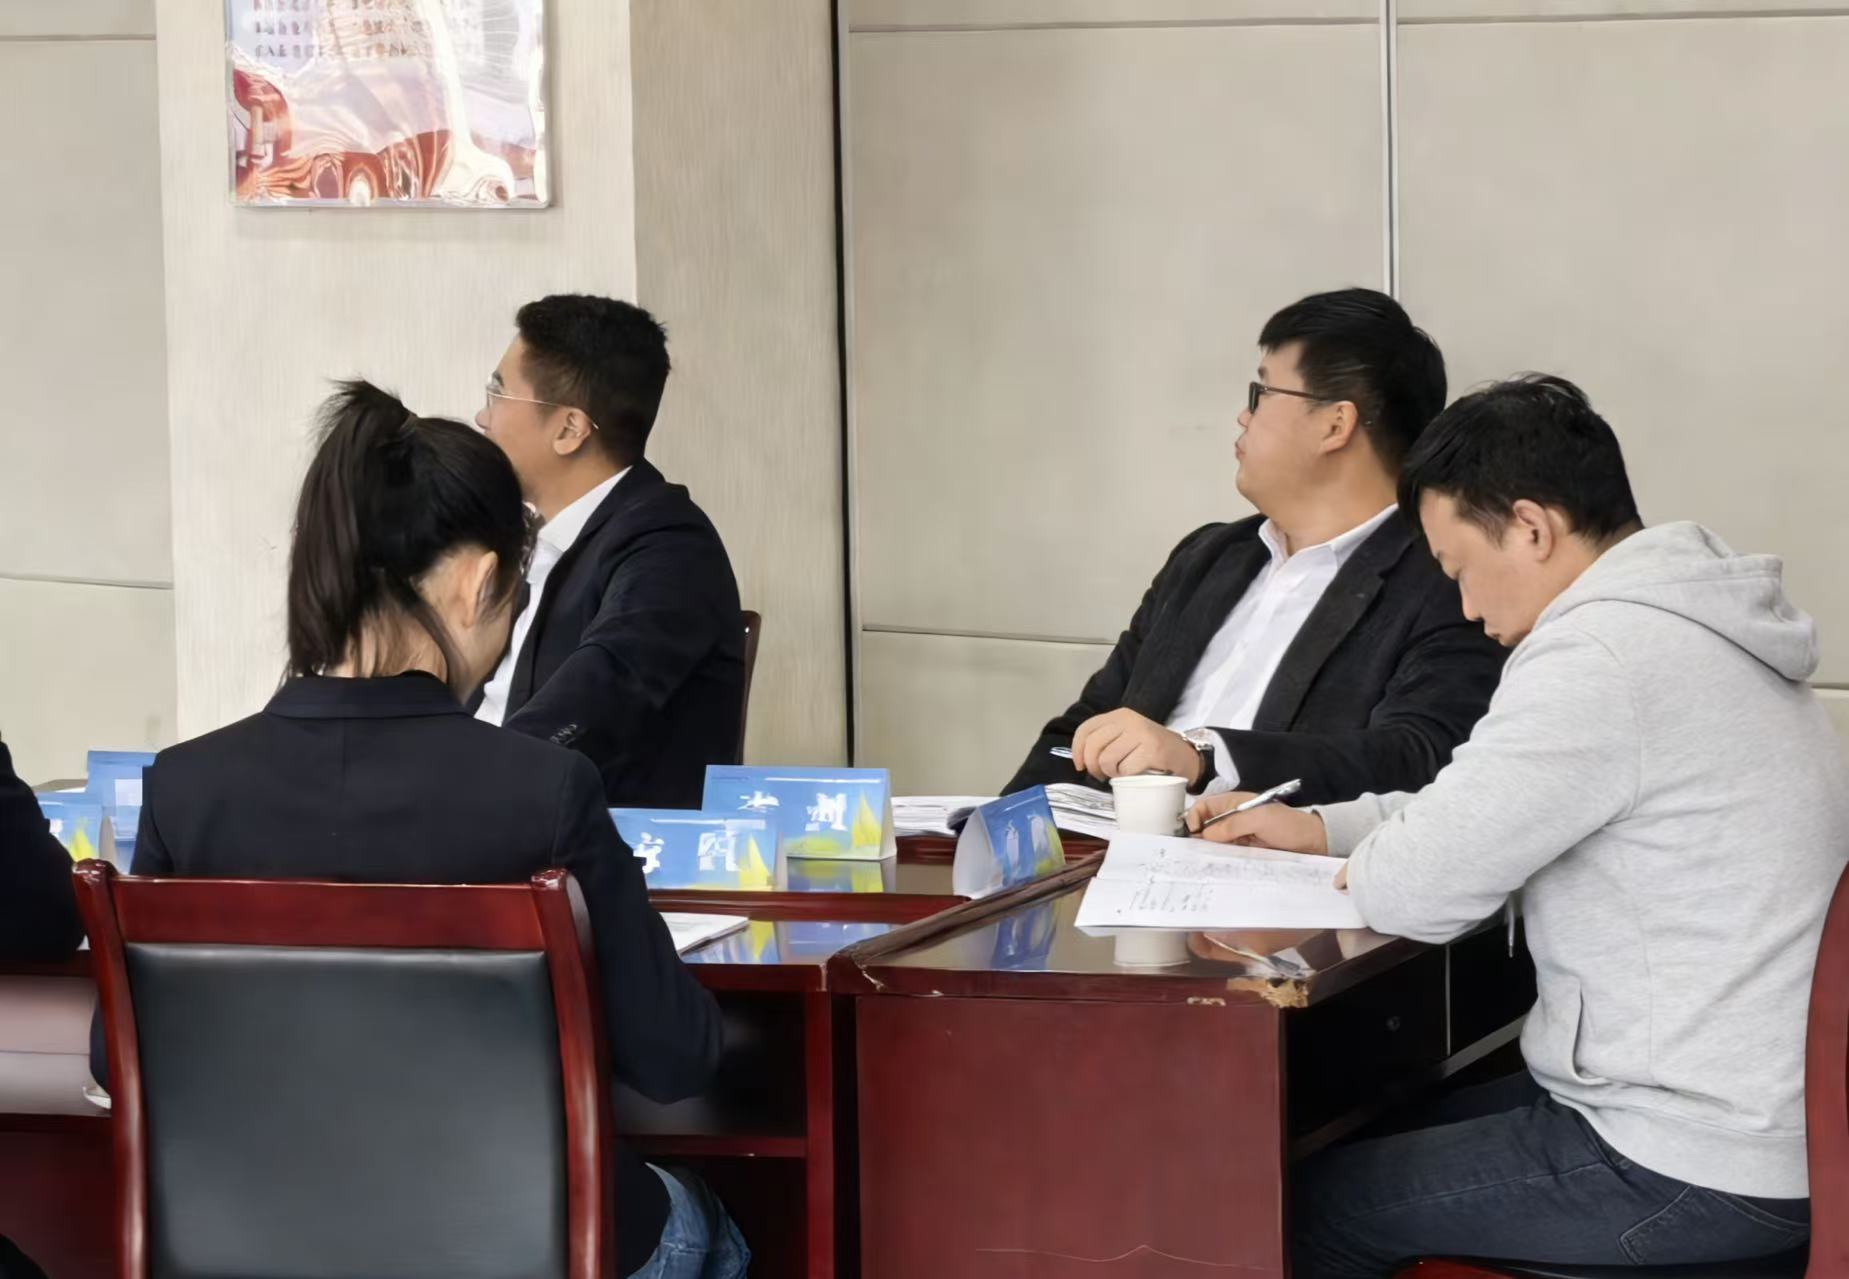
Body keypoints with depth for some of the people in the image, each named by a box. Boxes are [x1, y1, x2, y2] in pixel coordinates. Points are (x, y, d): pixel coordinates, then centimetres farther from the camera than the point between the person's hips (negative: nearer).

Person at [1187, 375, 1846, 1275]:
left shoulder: (1603, 655, -22)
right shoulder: (1671, 623, 10)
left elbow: (1421, 891, -18)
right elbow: (1485, 808, 24)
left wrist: (1363, 866, 4)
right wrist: (1323, 828, 16)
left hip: (1700, 1168, -10)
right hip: (1765, 1113, 10)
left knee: (1317, 1201, 4)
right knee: (1400, 1137, 24)